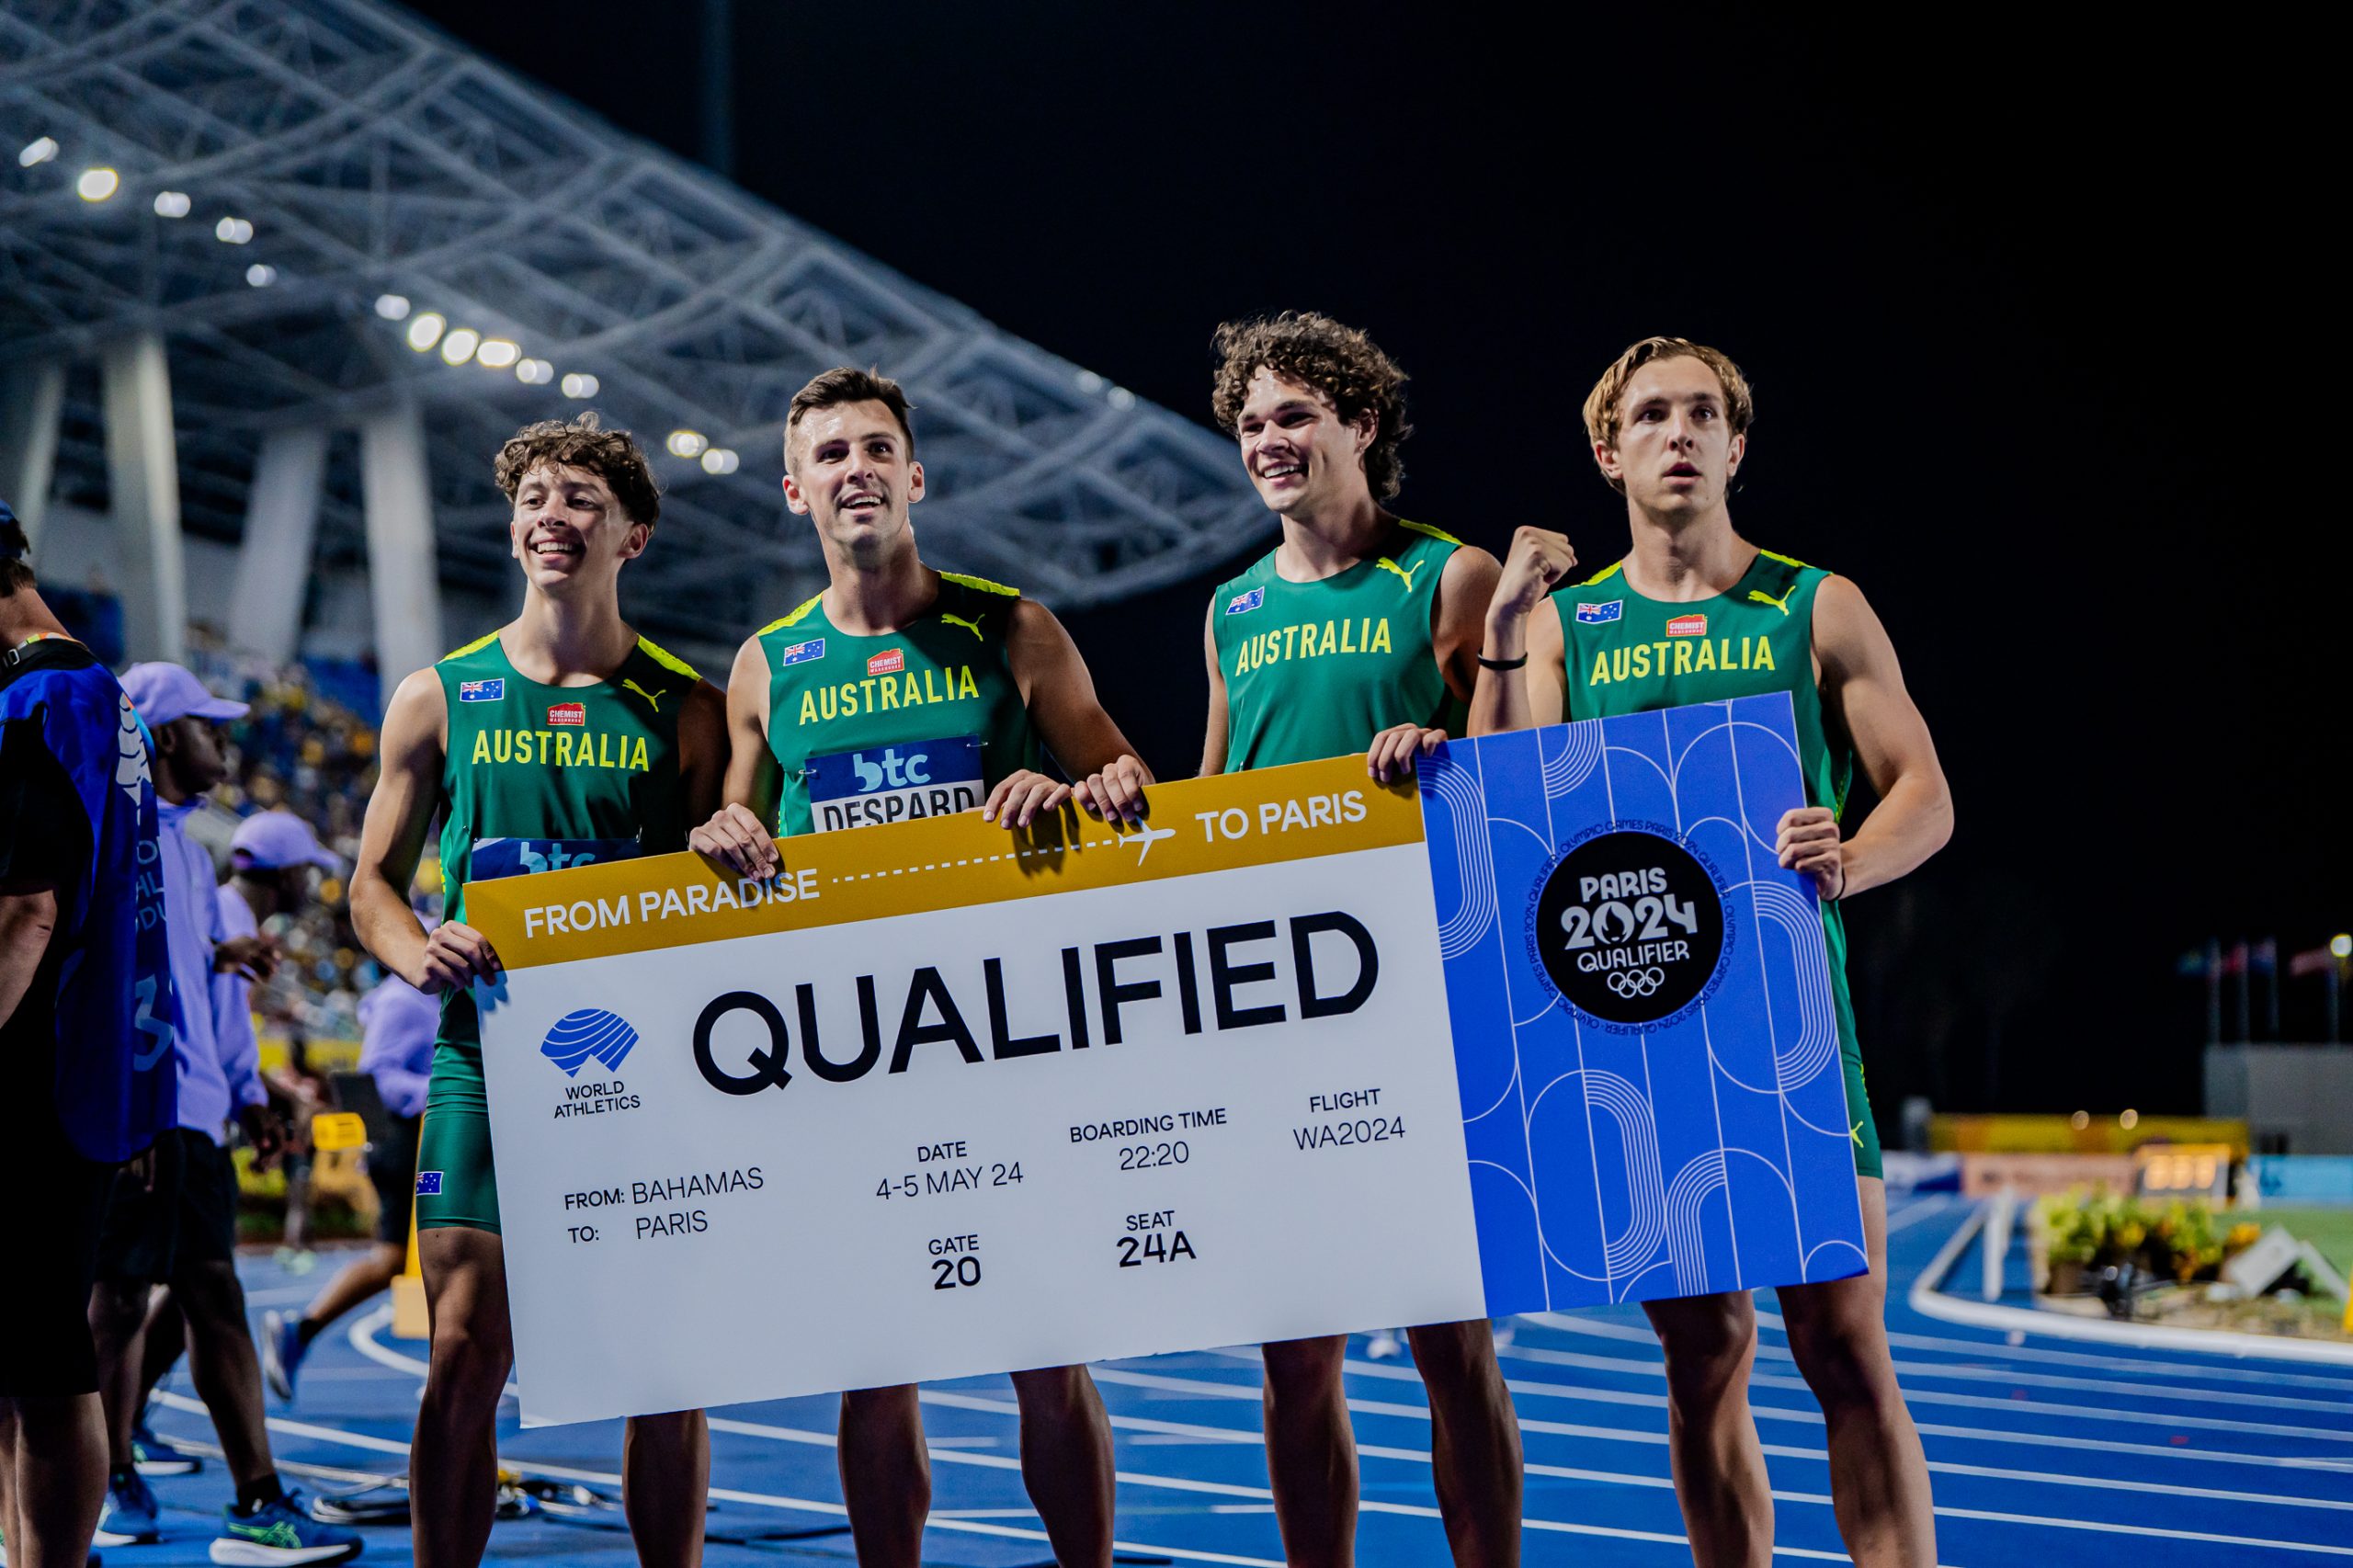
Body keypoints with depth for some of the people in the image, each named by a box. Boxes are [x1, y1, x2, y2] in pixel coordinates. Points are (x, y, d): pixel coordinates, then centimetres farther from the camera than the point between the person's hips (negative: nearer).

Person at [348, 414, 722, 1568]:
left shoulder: (684, 708, 6)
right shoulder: (439, 698, 8)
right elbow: (374, 882, 12)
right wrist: (418, 952, -9)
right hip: (487, 1054, 0)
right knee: (465, 1357, -4)